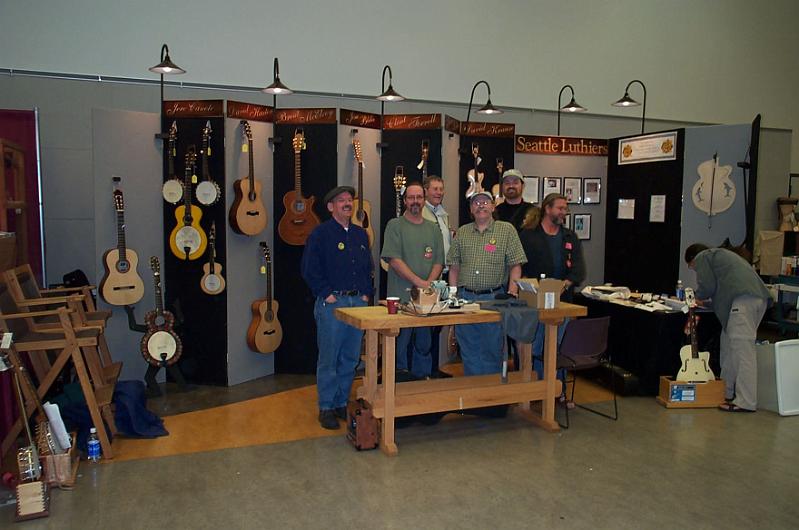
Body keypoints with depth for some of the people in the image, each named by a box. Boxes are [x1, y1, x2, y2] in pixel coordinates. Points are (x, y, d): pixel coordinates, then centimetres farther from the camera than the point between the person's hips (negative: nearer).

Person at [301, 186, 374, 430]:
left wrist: (367, 293, 8)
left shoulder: (361, 234, 15)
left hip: (358, 302, 6)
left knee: (350, 359, 10)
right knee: (329, 359, -1)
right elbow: (309, 269, -8)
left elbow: (369, 267, 20)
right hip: (331, 303, -6)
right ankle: (326, 408, 10)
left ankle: (342, 404, 23)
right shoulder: (320, 233, -4)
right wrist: (326, 294, -12)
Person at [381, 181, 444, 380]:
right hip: (401, 297, -4)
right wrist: (419, 282, -17)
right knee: (400, 344, 1)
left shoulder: (433, 229, 14)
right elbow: (394, 260, -11)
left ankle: (421, 380, 25)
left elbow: (438, 261, 10)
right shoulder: (395, 225, -1)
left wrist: (430, 283, -9)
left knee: (423, 345, 12)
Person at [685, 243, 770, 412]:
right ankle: (727, 392, 19)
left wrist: (699, 297, 18)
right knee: (729, 344, 15)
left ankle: (746, 402, -12)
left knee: (742, 348, -11)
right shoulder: (719, 254, 37)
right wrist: (705, 301, 31)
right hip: (759, 297, 9)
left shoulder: (702, 257, 11)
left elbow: (707, 285, 0)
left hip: (743, 298, -9)